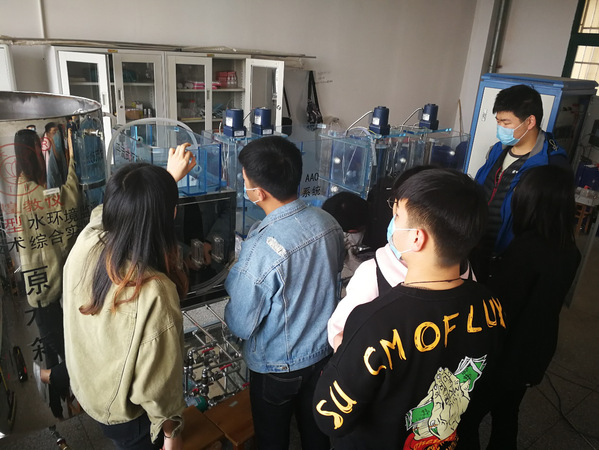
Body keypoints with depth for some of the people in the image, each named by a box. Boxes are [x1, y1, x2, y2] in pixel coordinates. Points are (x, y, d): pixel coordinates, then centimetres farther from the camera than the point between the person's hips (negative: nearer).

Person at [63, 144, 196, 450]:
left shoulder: (86, 243, -24)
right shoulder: (154, 293, -41)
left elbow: (116, 211, 2)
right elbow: (157, 381, -27)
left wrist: (168, 177, 10)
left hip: (85, 389, 6)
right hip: (125, 413, -6)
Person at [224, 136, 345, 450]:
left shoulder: (261, 250, -34)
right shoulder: (329, 224, -15)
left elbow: (241, 326, -21)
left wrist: (234, 279, -4)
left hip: (276, 367, -5)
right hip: (324, 352, 5)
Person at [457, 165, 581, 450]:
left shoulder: (525, 247, -28)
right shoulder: (570, 252, -4)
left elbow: (499, 308, -23)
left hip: (506, 354, -7)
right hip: (535, 353, 8)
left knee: (467, 420, 11)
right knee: (506, 416, 28)